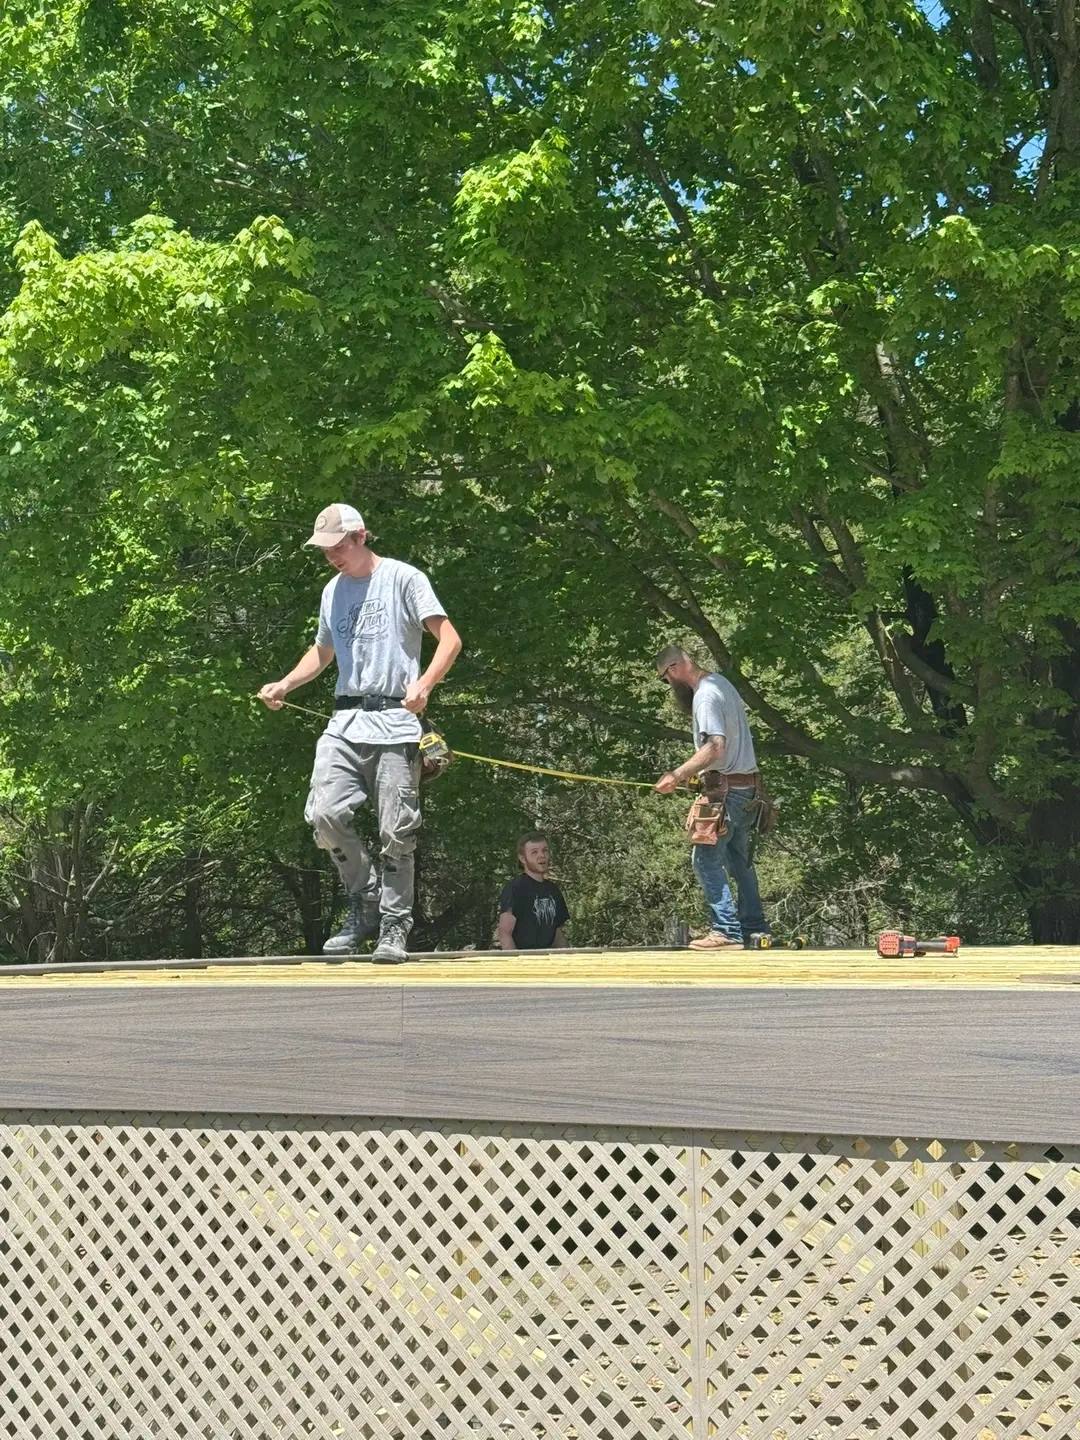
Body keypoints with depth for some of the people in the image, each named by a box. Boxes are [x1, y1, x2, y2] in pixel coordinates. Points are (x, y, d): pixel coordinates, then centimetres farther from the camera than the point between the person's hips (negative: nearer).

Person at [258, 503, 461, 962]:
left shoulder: (404, 579, 0)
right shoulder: (332, 591, 20)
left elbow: (449, 640, -7)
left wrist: (424, 685, -24)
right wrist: (284, 685, 17)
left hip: (396, 722, -5)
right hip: (345, 722, 5)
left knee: (396, 832, -5)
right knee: (325, 813, -11)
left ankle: (394, 927, 7)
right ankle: (364, 903, 7)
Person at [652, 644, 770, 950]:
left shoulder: (705, 695, -16)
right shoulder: (720, 682, 15)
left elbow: (715, 746, -27)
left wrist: (677, 775, -26)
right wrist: (691, 773, 17)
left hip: (727, 790, -10)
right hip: (748, 787, 10)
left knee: (706, 860, -7)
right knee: (739, 861, 17)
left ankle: (726, 930, -9)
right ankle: (755, 928, 21)